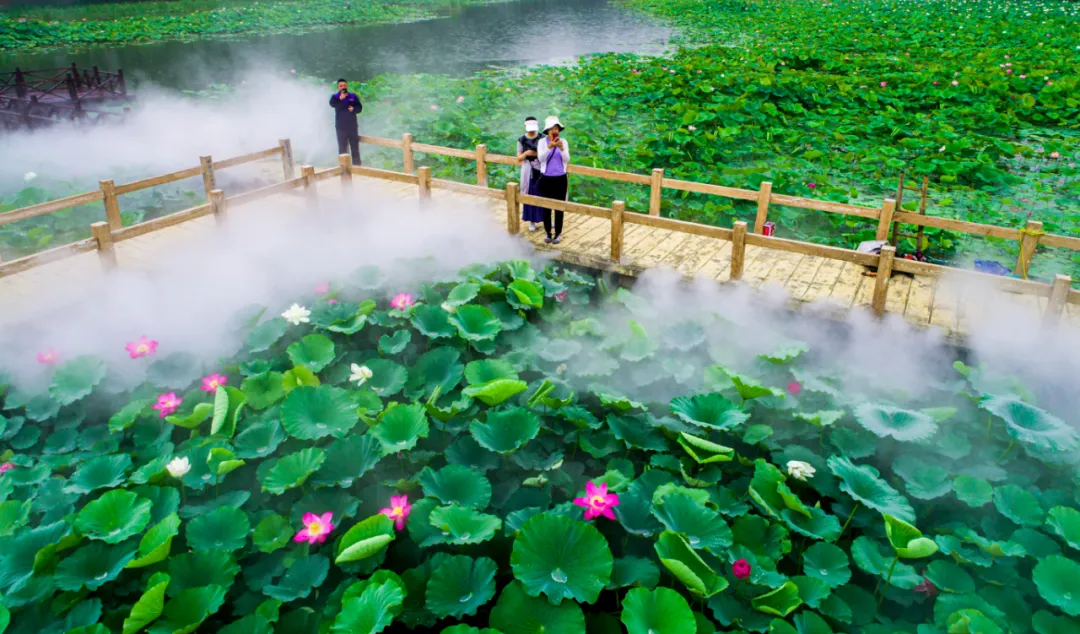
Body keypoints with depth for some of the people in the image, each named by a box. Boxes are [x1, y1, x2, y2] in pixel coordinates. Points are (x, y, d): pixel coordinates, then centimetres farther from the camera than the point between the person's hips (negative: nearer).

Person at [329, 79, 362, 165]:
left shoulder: (353, 96, 6)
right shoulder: (335, 97, 0)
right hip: (341, 126, -2)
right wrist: (340, 99, -37)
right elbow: (332, 104, -21)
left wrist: (353, 109, -18)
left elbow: (359, 107, 3)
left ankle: (357, 165, 14)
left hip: (352, 126, 2)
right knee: (342, 147, 0)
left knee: (355, 146, 6)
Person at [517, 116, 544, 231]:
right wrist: (526, 153, -17)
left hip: (541, 171, 0)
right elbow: (519, 159, 3)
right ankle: (532, 221, 15)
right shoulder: (521, 140, 0)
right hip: (529, 171, 0)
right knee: (530, 195, 3)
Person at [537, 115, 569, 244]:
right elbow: (540, 158, -17)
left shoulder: (563, 142, -1)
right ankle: (548, 233, 18)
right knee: (546, 206, 5)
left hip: (560, 179, 0)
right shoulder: (542, 142, -4)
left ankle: (558, 233, 14)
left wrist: (561, 149, -24)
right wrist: (549, 147, -31)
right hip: (546, 179, 0)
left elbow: (567, 160, -7)